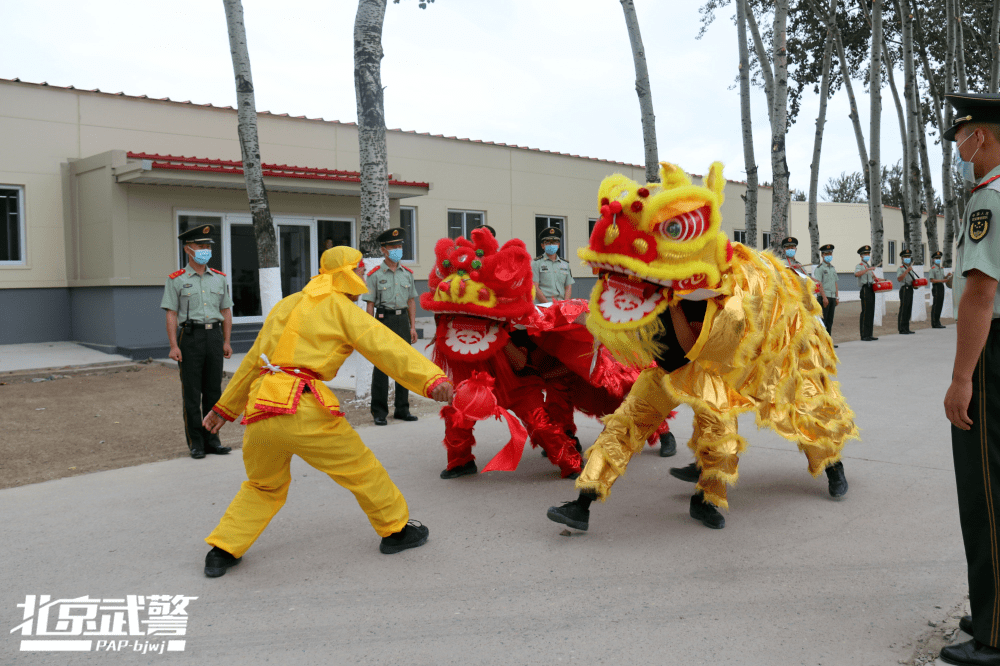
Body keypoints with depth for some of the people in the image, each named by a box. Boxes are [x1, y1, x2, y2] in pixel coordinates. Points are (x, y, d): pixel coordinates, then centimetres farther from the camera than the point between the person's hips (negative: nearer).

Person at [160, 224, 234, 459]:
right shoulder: (176, 280, 2)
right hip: (190, 336, -3)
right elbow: (171, 315, -3)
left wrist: (226, 341, 6)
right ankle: (195, 442, 8)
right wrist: (173, 345, -11)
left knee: (213, 390, 7)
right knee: (191, 393, 0)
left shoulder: (219, 278, 12)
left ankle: (211, 439, 16)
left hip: (214, 337, 3)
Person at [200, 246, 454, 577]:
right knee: (360, 468, 11)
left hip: (258, 411, 7)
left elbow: (252, 360, 29)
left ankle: (223, 550, 20)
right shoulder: (340, 308, 4)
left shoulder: (287, 304, 23)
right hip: (302, 410, -6)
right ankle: (396, 530, 23)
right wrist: (431, 378, -18)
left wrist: (226, 407, 35)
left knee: (263, 487, 26)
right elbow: (386, 347, -9)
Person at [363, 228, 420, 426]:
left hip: (403, 321, 4)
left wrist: (413, 326, 7)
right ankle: (379, 411, 5)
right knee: (381, 367, -2)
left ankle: (402, 409, 18)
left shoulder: (407, 273, 11)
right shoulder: (375, 274, -2)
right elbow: (370, 304, -4)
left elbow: (411, 301, 13)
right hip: (384, 319, -4)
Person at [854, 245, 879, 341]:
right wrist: (867, 269, -30)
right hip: (865, 290, -9)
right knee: (865, 313, -10)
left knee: (871, 313, 8)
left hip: (871, 290, 9)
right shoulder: (859, 266, -3)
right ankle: (864, 335, -9)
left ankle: (869, 334, 12)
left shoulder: (870, 266, 24)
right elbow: (857, 274, -26)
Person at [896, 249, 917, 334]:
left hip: (910, 290, 9)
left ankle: (906, 329, 14)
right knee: (903, 310, -9)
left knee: (908, 311, 10)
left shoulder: (911, 269, 21)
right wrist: (907, 271, -26)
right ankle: (902, 329, -9)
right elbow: (899, 279, -21)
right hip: (904, 290, -9)